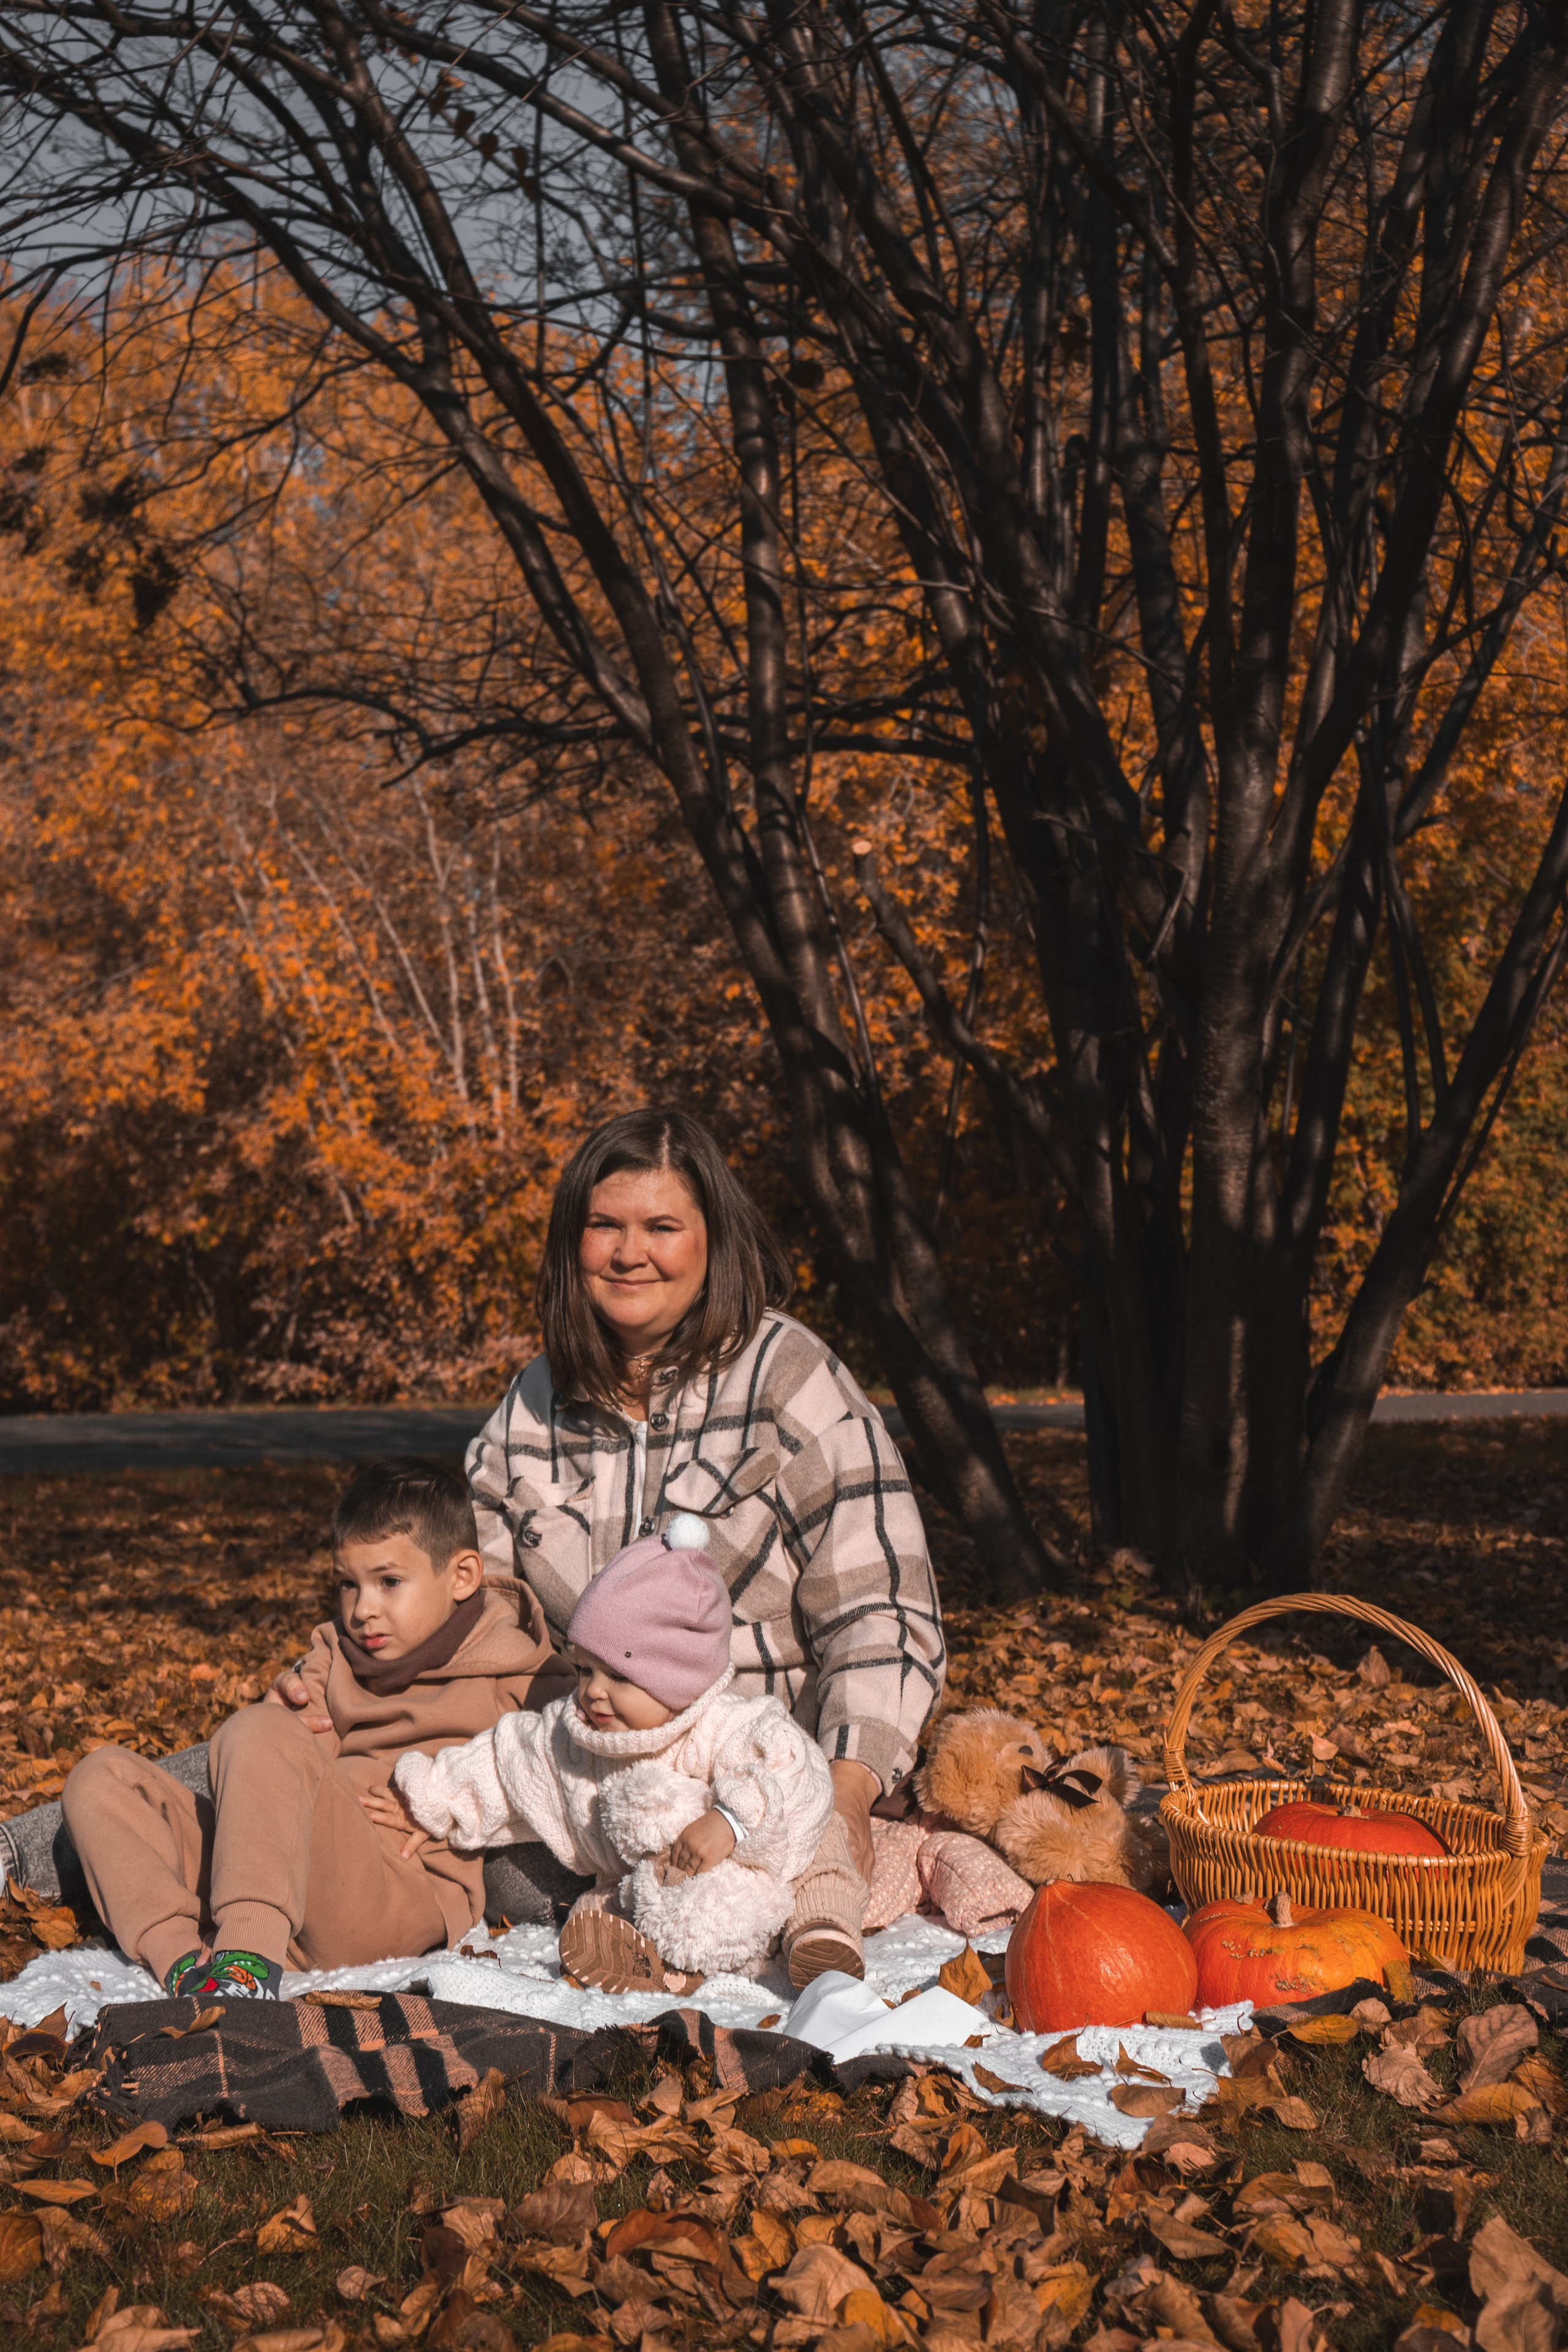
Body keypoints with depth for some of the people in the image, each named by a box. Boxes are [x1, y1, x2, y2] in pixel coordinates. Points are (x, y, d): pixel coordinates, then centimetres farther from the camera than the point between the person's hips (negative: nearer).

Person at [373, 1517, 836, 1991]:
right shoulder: (572, 1732, 3)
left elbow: (795, 1773, -30)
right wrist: (432, 1803, 23)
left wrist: (729, 1822, -42)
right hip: (636, 1896, 7)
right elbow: (508, 1762, 18)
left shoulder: (725, 1730, -19)